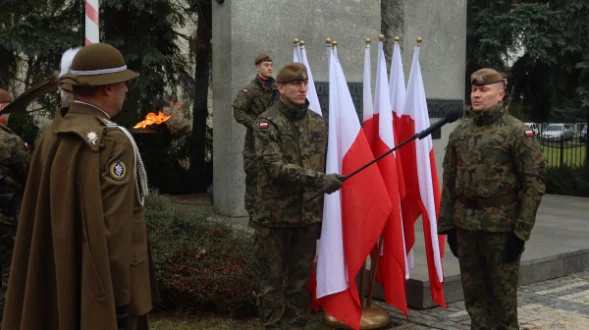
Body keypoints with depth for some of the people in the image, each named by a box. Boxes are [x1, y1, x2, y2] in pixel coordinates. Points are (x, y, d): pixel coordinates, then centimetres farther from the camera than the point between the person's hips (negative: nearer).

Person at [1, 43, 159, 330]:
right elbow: (113, 228, -22)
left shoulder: (52, 137, 3)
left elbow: (38, 215, 8)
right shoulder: (113, 142, -20)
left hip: (57, 280, 8)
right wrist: (119, 293, -15)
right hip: (102, 281, -8)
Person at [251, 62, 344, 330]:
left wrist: (324, 209, 13)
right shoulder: (267, 123, -7)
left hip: (309, 214, 4)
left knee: (301, 279, 12)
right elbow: (275, 167, -19)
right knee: (273, 279, 4)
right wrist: (318, 179, -28)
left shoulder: (318, 122, 10)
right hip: (275, 214, -4)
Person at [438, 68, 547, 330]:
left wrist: (521, 231, -12)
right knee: (473, 293, 12)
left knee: (503, 294, 5)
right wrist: (446, 225, 8)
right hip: (465, 226, 5)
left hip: (501, 227, -5)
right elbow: (449, 181, 12)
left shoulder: (517, 131, -6)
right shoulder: (459, 132, 9)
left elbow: (535, 181, -8)